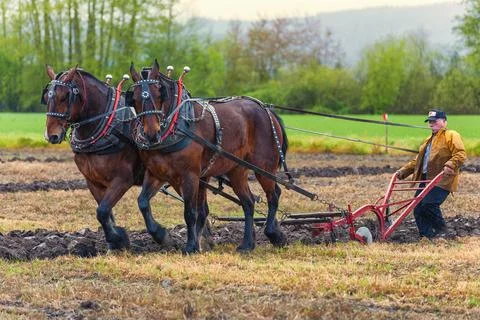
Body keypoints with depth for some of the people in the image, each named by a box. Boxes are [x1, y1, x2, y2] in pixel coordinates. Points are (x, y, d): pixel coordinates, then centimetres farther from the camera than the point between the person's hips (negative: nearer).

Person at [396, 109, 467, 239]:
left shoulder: (451, 136, -1)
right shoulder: (429, 140, 28)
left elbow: (461, 155, -14)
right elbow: (418, 161, 32)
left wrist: (450, 165, -30)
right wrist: (404, 171, 21)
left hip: (442, 181, -9)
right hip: (426, 180, 9)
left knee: (429, 204, -23)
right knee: (418, 209, -1)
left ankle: (441, 229, 0)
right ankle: (426, 237, 6)